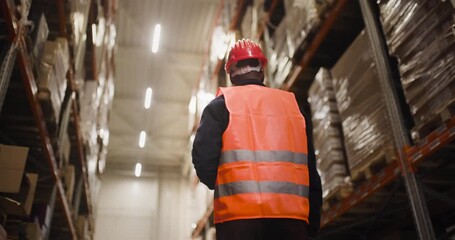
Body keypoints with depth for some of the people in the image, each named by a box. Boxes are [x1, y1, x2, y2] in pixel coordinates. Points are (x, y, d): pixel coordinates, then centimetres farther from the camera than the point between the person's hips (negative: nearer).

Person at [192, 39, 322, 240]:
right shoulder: (292, 104, 16)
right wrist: (312, 222, 18)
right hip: (291, 213, 3)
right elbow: (310, 170, 13)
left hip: (239, 213, -3)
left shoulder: (221, 105, 6)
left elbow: (203, 158, -5)